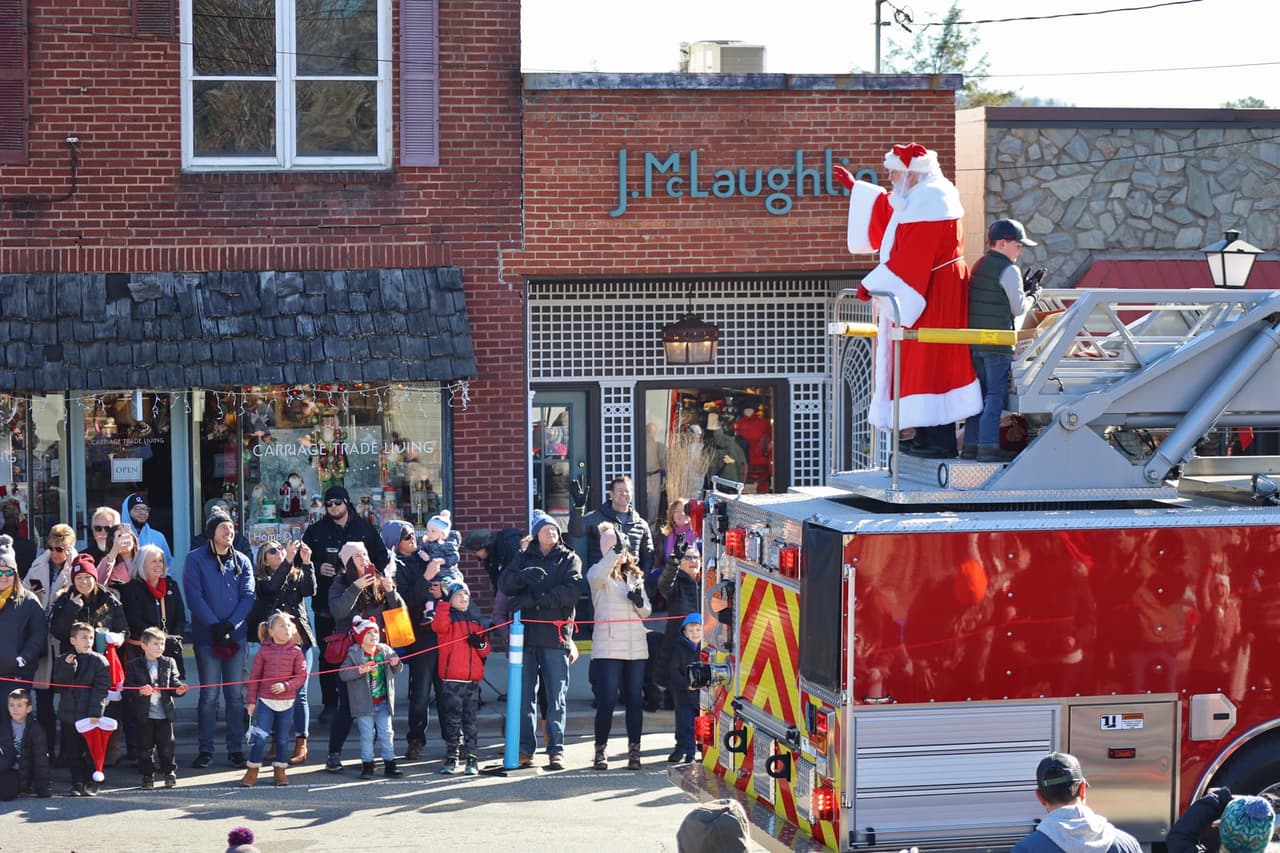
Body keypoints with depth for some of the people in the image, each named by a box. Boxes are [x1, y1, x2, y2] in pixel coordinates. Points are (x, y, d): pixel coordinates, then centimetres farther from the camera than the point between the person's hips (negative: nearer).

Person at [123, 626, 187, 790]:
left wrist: (179, 689, -16)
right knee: (145, 747, 4)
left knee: (167, 746, 5)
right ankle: (148, 775, 15)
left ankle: (170, 772, 20)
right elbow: (128, 688, -4)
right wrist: (140, 691, -22)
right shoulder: (133, 666, -1)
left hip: (164, 713, 1)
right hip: (144, 716, -1)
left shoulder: (169, 663, 7)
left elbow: (174, 682, 5)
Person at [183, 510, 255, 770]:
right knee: (209, 695, -2)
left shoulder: (242, 561, 9)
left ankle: (235, 748, 10)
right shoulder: (196, 560, -1)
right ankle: (205, 750, 5)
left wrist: (230, 624, -13)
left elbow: (248, 596, 1)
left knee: (236, 695, 4)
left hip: (236, 635, 3)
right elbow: (194, 597, -7)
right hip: (207, 636, -3)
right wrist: (215, 626, -15)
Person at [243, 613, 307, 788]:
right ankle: (252, 772, 3)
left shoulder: (295, 651, -1)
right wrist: (251, 700, 0)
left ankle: (280, 771, 23)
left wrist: (286, 686, -18)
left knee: (282, 738, 10)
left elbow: (302, 676, -3)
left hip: (287, 702, 1)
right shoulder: (264, 651, -2)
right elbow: (255, 676, 2)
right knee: (260, 736, -8)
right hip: (266, 701, -1)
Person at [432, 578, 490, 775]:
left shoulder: (475, 621, 17)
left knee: (471, 720, 3)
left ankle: (471, 757, 3)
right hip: (451, 679, -3)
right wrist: (445, 603, -26)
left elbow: (485, 651, 19)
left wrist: (481, 643, -4)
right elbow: (439, 626, -23)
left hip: (473, 679, 3)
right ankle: (452, 757, 7)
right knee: (452, 719, 1)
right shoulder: (447, 618, 3)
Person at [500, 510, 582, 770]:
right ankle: (525, 748, 9)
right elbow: (505, 582, 0)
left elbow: (571, 591, -10)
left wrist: (532, 599, -18)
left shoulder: (569, 559, 8)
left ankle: (556, 749, -1)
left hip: (555, 634, -2)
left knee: (557, 696, -2)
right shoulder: (523, 558, 15)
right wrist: (523, 576, -22)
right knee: (524, 694, 4)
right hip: (525, 634, 2)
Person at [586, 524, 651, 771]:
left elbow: (646, 612, 17)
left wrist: (639, 601, -5)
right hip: (608, 647, -5)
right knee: (607, 701, -8)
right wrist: (614, 551, -34)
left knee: (635, 700, 3)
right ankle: (600, 751, 0)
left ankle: (634, 751, 10)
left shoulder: (635, 575, 18)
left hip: (636, 646, 5)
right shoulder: (600, 573, 2)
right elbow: (596, 577, -25)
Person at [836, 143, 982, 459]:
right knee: (920, 364, 11)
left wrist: (873, 284, -20)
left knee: (931, 363, -10)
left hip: (934, 294, -11)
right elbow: (888, 211, 35)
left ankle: (942, 442, -11)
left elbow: (908, 255, -23)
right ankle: (927, 438, 14)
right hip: (926, 290, 11)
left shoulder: (929, 201, -18)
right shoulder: (918, 198, 14)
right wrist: (855, 187, 39)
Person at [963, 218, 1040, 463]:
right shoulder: (1008, 270, -11)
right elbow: (1018, 309, -8)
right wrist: (1032, 295, 10)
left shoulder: (979, 266, 15)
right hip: (997, 342, -8)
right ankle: (988, 447, -7)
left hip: (974, 340, 8)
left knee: (979, 392, 12)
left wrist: (1025, 291, 18)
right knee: (996, 394, -5)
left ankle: (971, 444, 12)